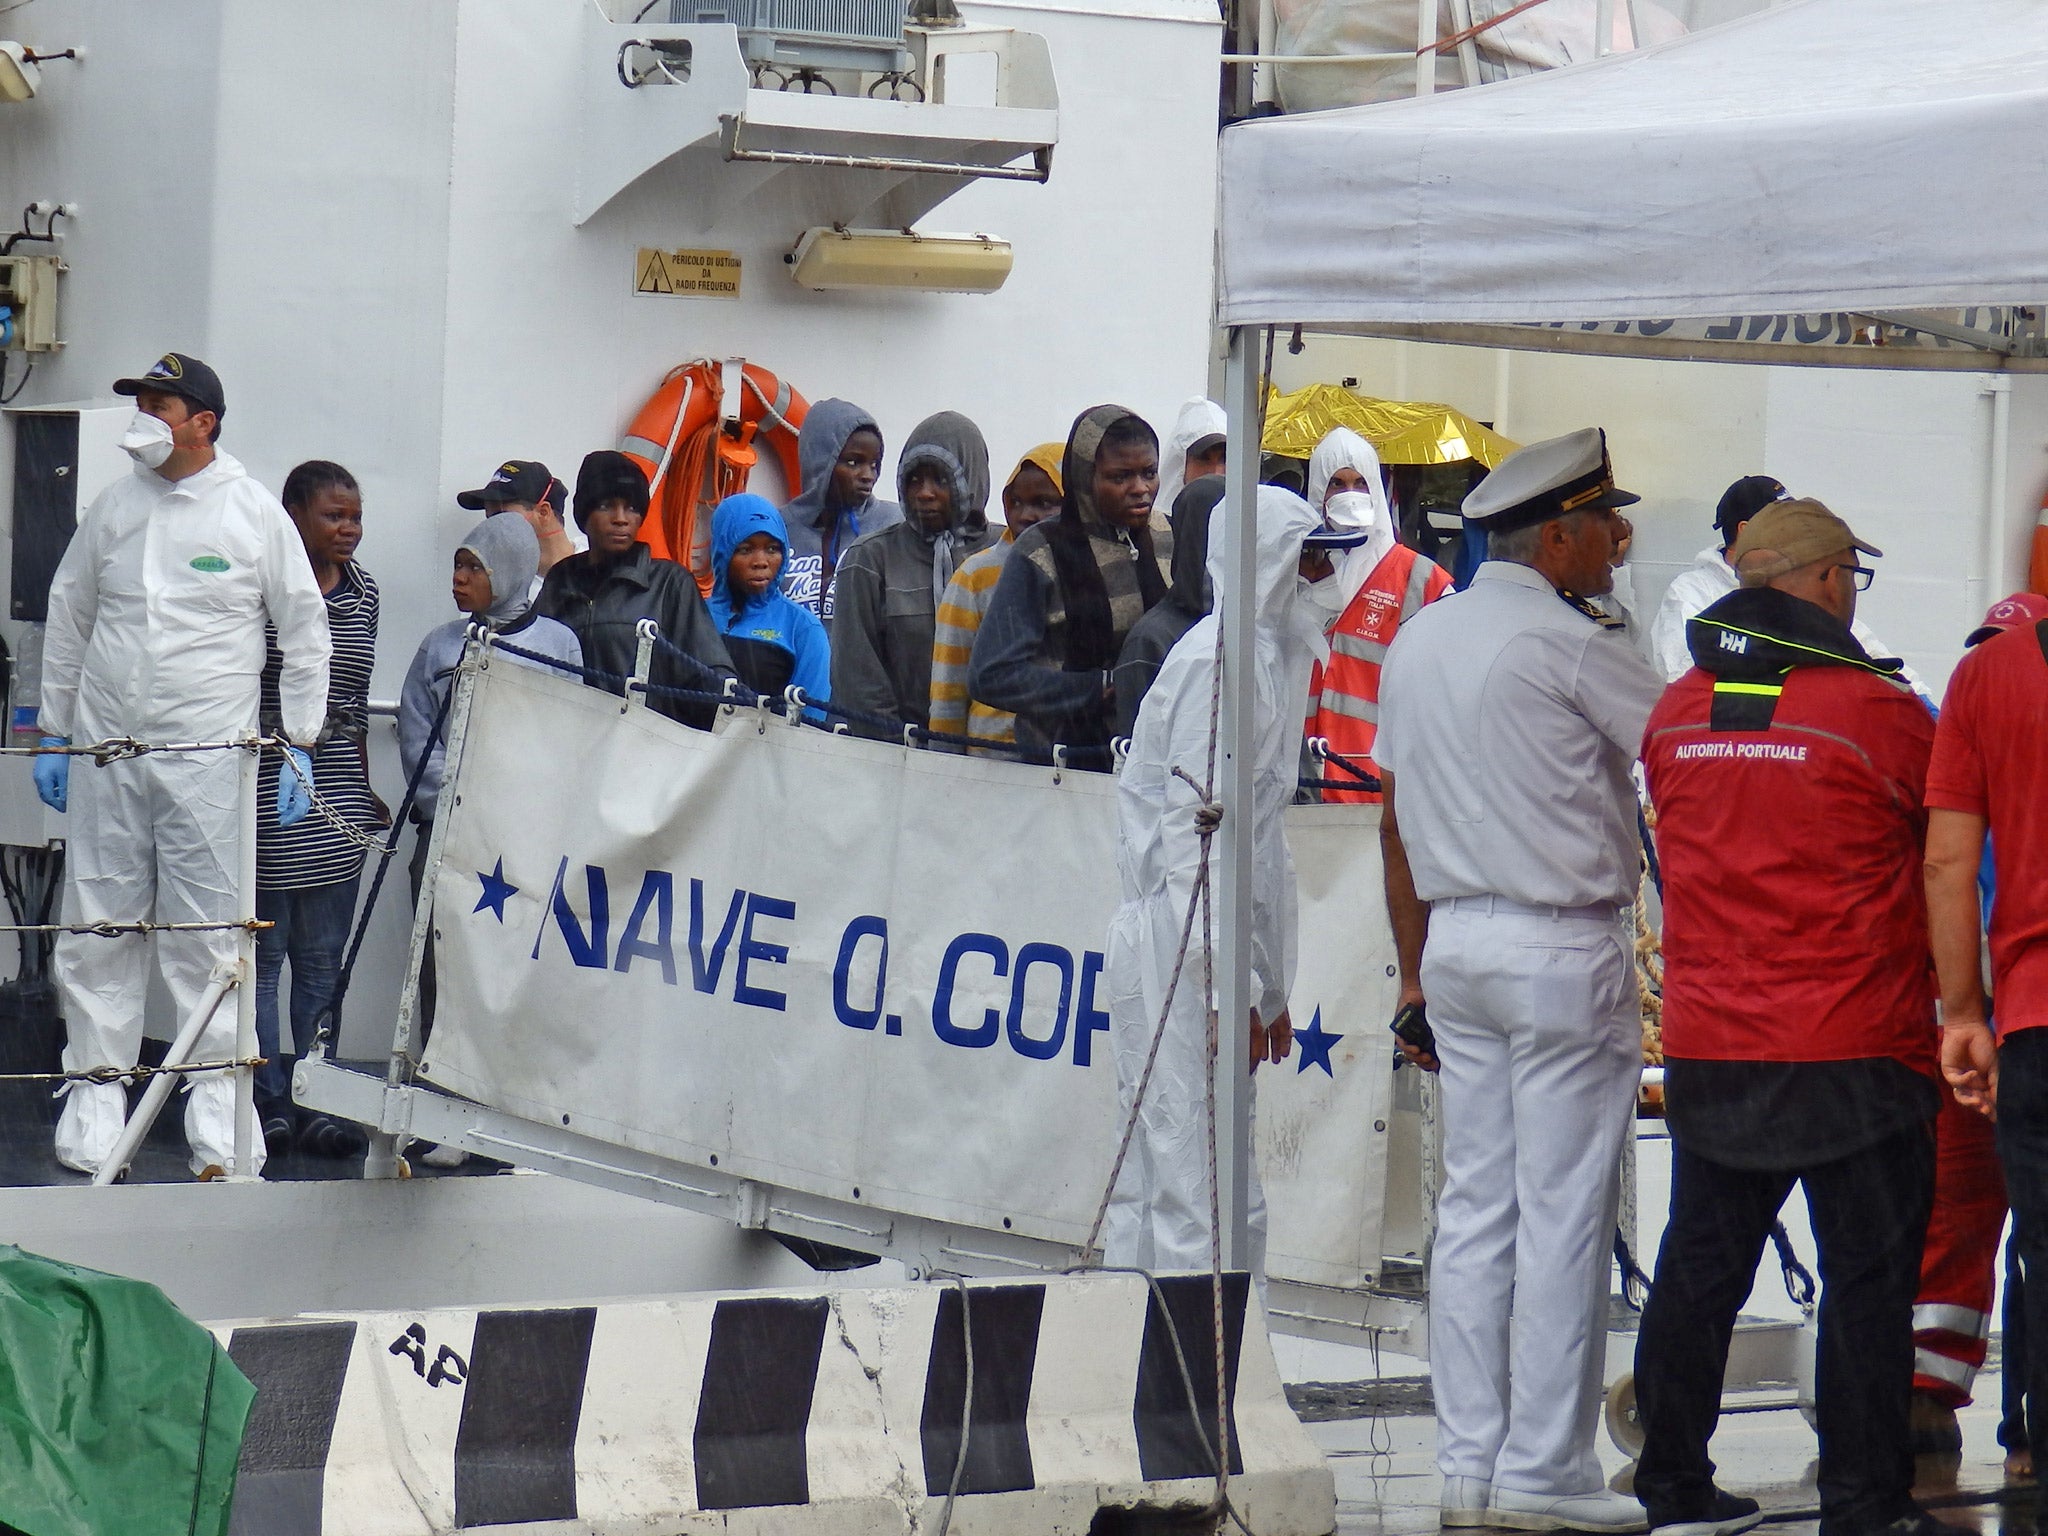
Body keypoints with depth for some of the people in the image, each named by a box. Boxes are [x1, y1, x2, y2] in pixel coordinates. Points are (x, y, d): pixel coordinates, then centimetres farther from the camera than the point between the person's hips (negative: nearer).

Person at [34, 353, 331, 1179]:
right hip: (105, 750, 3)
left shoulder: (255, 513, -1)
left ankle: (218, 1101, 2)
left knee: (209, 931, -3)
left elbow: (304, 631, 5)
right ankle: (95, 1090, 11)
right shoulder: (114, 507, 8)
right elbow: (68, 619, 17)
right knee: (97, 927, 4)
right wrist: (54, 732, 15)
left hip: (208, 752, -3)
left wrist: (298, 745, 1)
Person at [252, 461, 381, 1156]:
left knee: (323, 960, 8)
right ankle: (269, 1104, 4)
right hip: (266, 792, -6)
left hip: (337, 796, 6)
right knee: (261, 953, 0)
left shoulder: (363, 593, 11)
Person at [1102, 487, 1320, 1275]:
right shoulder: (1221, 659, -14)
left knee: (1154, 1193, 12)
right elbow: (1193, 831, -19)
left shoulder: (1270, 653, 17)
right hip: (1180, 951, -10)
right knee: (1208, 1206, -11)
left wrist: (1269, 988, 20)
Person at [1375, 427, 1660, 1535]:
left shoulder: (1417, 641, 13)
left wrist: (1417, 973, 21)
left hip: (1455, 942, 8)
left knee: (1473, 1209, 9)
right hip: (1564, 952, -8)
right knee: (1565, 1214, -4)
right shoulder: (1568, 642, -12)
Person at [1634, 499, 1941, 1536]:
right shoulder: (1875, 711, -12)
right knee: (1869, 1278, 2)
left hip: (1706, 1051, 5)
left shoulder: (1676, 713, 5)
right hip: (1853, 1052, -5)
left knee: (1698, 1268, 13)